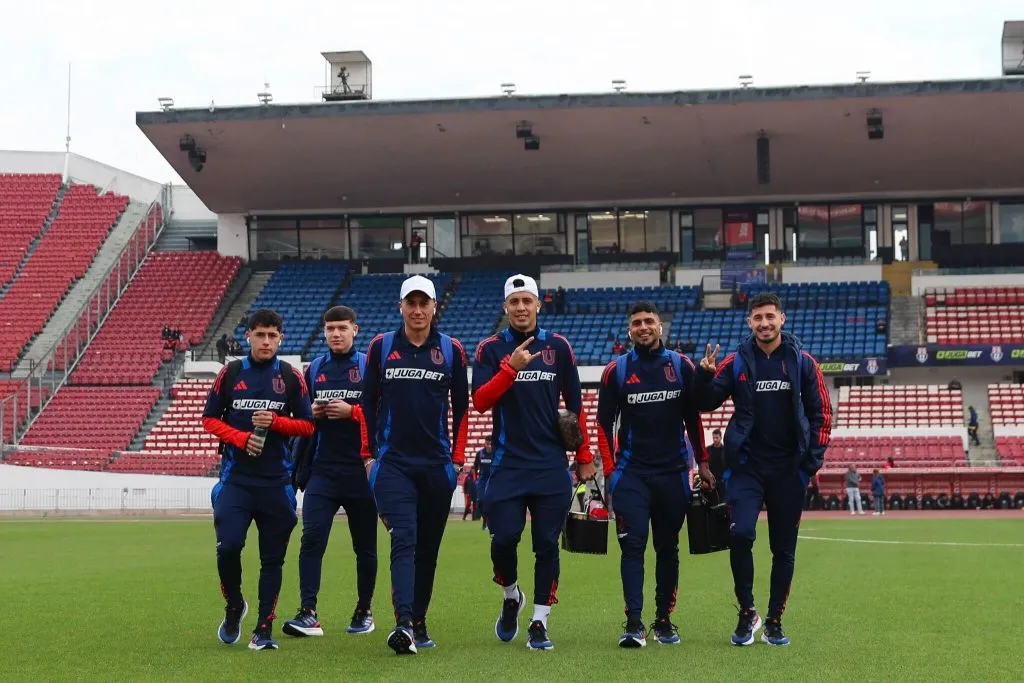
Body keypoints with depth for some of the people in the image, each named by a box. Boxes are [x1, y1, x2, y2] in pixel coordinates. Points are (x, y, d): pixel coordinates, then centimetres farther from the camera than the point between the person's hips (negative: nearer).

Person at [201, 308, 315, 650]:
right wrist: (241, 438, -9)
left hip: (276, 481, 1)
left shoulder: (291, 376, 5)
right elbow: (210, 419, 7)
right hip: (235, 477, 0)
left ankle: (264, 629, 10)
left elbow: (307, 425, 5)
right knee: (228, 546, -13)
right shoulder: (230, 372, 6)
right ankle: (234, 606, 14)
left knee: (273, 557, 2)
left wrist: (276, 422, -12)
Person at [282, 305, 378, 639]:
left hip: (360, 470, -2)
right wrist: (312, 413, -1)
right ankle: (308, 613, -16)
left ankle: (364, 611, 23)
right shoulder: (314, 369, 12)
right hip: (322, 470, 2)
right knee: (312, 537, -13)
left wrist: (352, 412, -16)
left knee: (365, 544, 8)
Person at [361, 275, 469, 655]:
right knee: (404, 540, -16)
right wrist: (369, 454, 4)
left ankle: (419, 621, 20)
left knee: (428, 546, 8)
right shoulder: (381, 347, 4)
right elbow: (368, 403, 9)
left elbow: (461, 406, 9)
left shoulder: (451, 350, 5)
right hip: (393, 463, -2)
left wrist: (457, 457, 5)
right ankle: (403, 624, -26)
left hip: (437, 465, 2)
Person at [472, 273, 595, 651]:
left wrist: (584, 457, 10)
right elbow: (480, 401, -9)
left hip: (552, 466, 1)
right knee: (504, 538, -9)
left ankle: (540, 623, 9)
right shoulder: (491, 349, 3)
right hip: (508, 464, -1)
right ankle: (511, 597, 20)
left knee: (547, 544, 0)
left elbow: (575, 405, 12)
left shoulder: (558, 347, 7)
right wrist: (511, 367, -21)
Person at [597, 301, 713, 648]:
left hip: (673, 473, 2)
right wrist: (609, 470, -3)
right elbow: (604, 423, 4)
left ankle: (664, 620, 16)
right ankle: (634, 624, -12)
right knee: (633, 545, -10)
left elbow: (693, 419, 10)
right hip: (631, 473, -2)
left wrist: (703, 463, 7)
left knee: (668, 548, 8)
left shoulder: (682, 366, 5)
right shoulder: (616, 371, 2)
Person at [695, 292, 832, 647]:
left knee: (784, 548, 6)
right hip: (747, 467, -1)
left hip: (789, 470, 1)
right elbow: (707, 404, 2)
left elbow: (821, 414, 4)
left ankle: (774, 621, 18)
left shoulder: (803, 362, 0)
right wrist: (705, 376, -17)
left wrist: (812, 461, -3)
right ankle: (746, 613, 0)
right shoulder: (735, 362, 1)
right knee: (740, 534, -17)